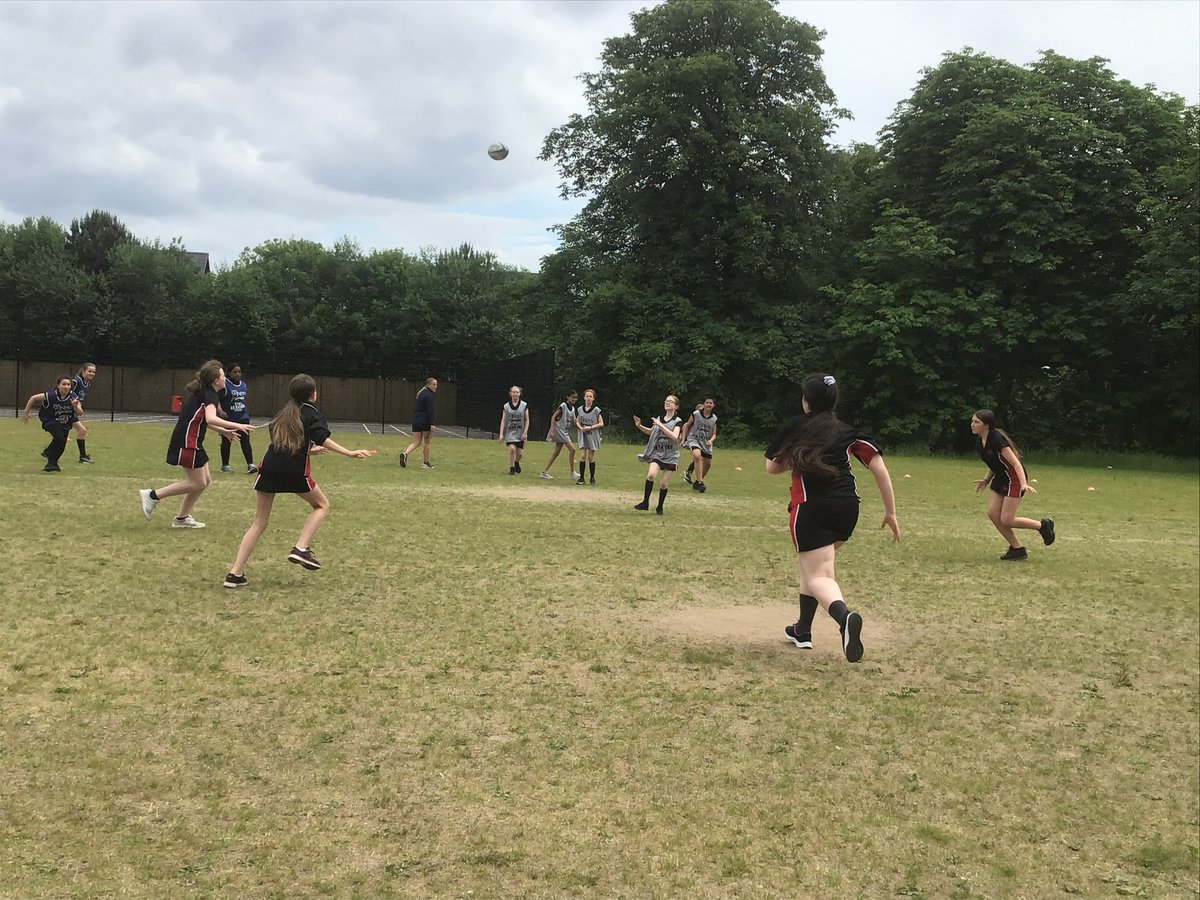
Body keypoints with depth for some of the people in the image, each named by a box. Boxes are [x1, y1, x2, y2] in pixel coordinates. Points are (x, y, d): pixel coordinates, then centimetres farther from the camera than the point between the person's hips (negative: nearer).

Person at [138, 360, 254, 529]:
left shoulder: (203, 392, 15)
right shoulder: (210, 395, -15)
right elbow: (211, 418, -35)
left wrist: (223, 431, 23)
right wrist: (237, 426, -35)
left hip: (192, 442, 10)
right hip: (187, 443, -10)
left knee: (205, 480, 13)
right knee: (197, 484, -3)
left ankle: (182, 518, 19)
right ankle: (153, 495, 0)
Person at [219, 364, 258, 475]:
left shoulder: (243, 384, 11)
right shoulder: (224, 384, -9)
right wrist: (220, 411, -25)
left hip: (242, 417, 4)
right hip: (228, 418, -4)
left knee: (245, 441, -5)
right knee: (226, 442, 6)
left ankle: (250, 465, -10)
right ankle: (225, 465, 17)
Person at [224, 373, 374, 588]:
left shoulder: (282, 414, 27)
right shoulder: (312, 413, 10)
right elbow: (322, 438, -10)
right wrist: (349, 453, -17)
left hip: (269, 467, 5)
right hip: (295, 472, -5)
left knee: (259, 523, 11)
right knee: (322, 505, 21)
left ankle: (235, 574, 3)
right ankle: (301, 548, 2)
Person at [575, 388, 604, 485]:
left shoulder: (596, 410, -6)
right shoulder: (580, 409, 5)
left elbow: (601, 424, -5)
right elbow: (577, 422, 13)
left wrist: (590, 427, -16)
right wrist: (581, 428, -8)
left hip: (593, 436, -2)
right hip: (583, 435, 2)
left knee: (591, 457, 2)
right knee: (582, 456, -6)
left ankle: (592, 478, 13)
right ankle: (581, 478, 1)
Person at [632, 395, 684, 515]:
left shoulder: (677, 421, -6)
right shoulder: (659, 419, 8)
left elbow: (675, 436, -25)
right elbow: (651, 432, 27)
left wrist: (660, 425, -25)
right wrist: (640, 426, 11)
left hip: (670, 456, -3)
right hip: (657, 453, 3)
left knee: (663, 484, -1)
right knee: (651, 474, -22)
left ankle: (659, 507, 18)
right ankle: (645, 502, -11)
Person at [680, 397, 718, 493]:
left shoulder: (714, 419, 1)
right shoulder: (696, 414, -8)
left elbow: (714, 434, 8)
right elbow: (687, 426, 5)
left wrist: (710, 440, -14)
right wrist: (683, 439, 0)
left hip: (706, 442, 5)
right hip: (694, 439, -5)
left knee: (707, 464, 11)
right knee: (697, 456, -32)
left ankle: (697, 483, 34)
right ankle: (700, 482, -32)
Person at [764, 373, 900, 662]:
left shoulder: (793, 427, 7)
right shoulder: (849, 432, 11)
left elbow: (771, 468, 13)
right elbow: (880, 469, 2)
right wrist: (890, 512, 6)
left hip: (811, 508, -4)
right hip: (847, 508, 4)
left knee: (818, 576, -8)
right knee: (808, 563, 25)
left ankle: (845, 617, -40)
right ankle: (802, 630, 31)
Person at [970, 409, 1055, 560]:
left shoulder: (996, 439, -23)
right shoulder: (982, 441, 4)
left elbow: (1015, 462, -26)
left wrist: (1024, 484, -35)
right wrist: (986, 480, 11)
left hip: (1014, 479, -9)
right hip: (1000, 478, 9)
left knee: (1006, 520, -9)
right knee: (992, 513, -1)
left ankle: (1043, 526, 13)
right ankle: (1017, 549, 10)